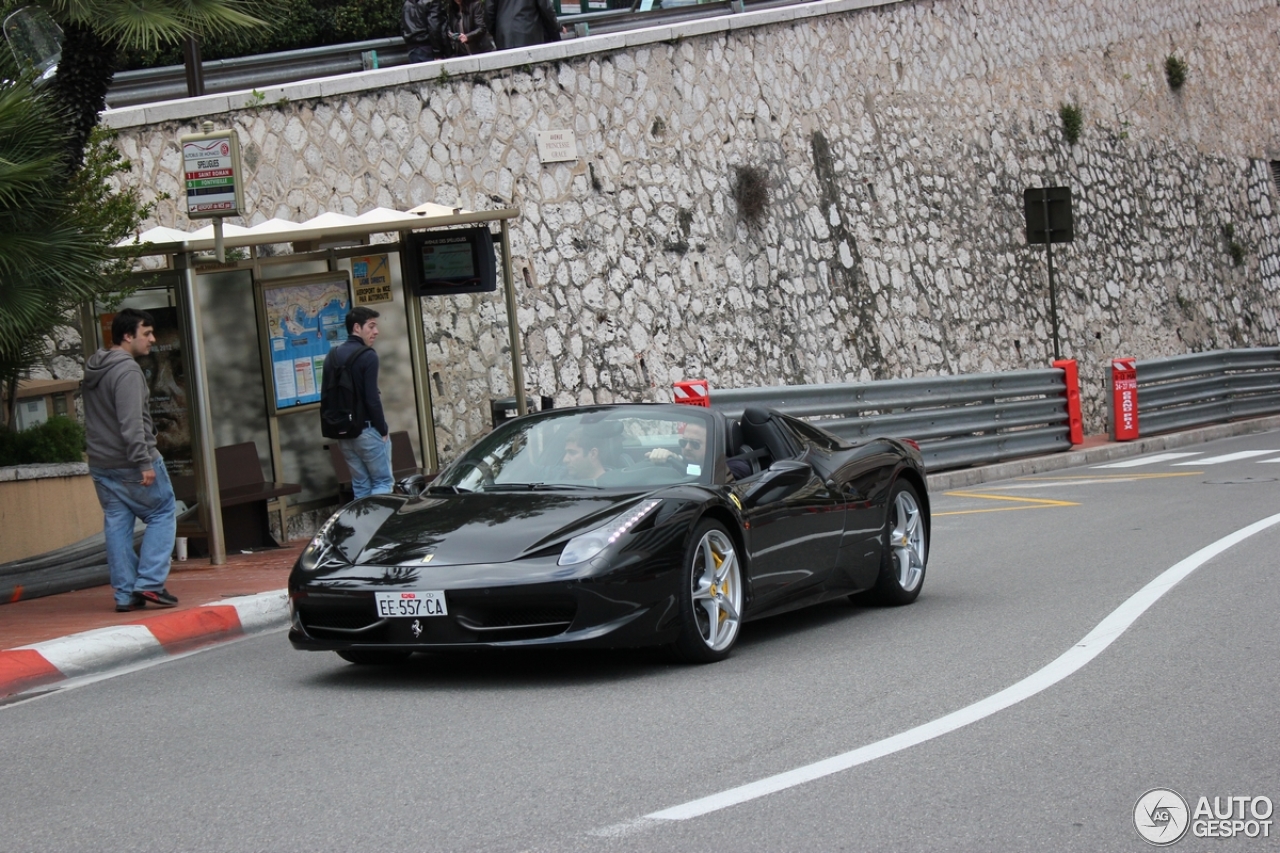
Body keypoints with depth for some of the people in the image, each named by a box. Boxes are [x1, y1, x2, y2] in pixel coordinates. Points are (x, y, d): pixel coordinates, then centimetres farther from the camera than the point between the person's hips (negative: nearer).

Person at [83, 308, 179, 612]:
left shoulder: (93, 370, 13)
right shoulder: (127, 371, -16)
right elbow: (131, 423, -23)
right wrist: (144, 462, -24)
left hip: (101, 464, 8)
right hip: (130, 464, -8)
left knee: (116, 525, 8)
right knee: (163, 513, 4)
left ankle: (125, 593, 8)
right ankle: (149, 582, -5)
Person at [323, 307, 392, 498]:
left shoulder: (332, 356, 10)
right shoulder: (367, 356, -13)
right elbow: (372, 399, -17)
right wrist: (383, 429, -7)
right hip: (367, 430, -7)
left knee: (360, 486, 11)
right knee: (382, 482, -1)